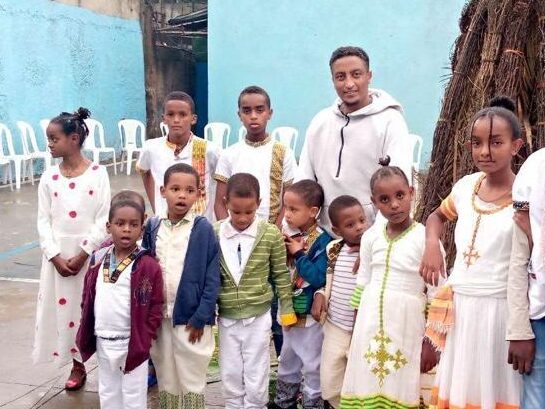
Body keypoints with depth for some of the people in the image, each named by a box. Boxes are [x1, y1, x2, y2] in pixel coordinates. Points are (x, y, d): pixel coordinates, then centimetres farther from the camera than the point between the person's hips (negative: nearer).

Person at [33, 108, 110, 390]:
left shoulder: (97, 173, -7)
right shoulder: (49, 176, 2)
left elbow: (104, 220, -9)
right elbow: (43, 221, 2)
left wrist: (83, 255, -14)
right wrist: (55, 256, -8)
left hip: (90, 253, -3)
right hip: (58, 255, 4)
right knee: (63, 307, 8)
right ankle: (77, 366, 24)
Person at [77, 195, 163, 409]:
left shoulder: (148, 265, -15)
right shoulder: (98, 260, 3)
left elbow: (155, 308, -13)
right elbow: (87, 300, 11)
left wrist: (142, 341, -14)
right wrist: (85, 336, 8)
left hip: (131, 344, -5)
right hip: (103, 343, 6)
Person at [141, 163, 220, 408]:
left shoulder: (203, 229, -9)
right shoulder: (152, 228, 2)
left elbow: (212, 278, -9)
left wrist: (201, 317, -13)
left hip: (191, 317, -3)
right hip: (159, 316, 4)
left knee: (192, 380, 8)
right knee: (165, 379, 18)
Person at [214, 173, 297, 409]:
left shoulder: (271, 234, -9)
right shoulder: (214, 234, -6)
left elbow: (281, 275, 0)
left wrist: (287, 309, 4)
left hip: (258, 316, -2)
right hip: (226, 318, 2)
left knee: (256, 379, 8)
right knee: (230, 376, 15)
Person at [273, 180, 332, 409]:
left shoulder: (322, 241, -19)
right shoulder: (288, 234, 0)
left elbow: (318, 278, -27)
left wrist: (298, 254, -23)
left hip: (309, 313, -7)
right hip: (288, 309, 7)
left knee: (312, 365, 8)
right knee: (287, 361, 23)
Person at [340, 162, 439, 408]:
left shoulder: (424, 238, -10)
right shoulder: (370, 237, 4)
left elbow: (436, 296, -7)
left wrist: (431, 342, -6)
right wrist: (356, 331, 15)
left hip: (406, 328, -4)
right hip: (370, 327, 4)